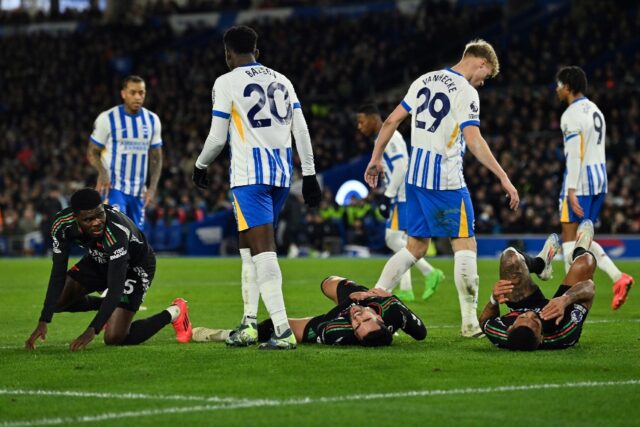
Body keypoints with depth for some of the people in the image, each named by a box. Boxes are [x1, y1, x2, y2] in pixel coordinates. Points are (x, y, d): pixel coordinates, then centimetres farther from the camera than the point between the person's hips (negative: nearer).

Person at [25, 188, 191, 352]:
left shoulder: (116, 231, -43)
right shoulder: (62, 225, -27)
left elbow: (115, 289, -42)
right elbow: (58, 275, -20)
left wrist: (91, 331, -49)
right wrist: (43, 323, -26)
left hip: (135, 266, -6)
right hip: (100, 261, 6)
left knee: (114, 338, -13)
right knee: (57, 300, -3)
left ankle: (173, 313, 10)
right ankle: (105, 307, 25)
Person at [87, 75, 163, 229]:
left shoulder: (152, 120, 6)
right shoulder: (107, 118, -8)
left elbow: (156, 158, 11)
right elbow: (92, 152, -2)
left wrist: (152, 187, -3)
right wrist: (102, 171, -23)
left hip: (138, 192, 5)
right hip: (113, 187, -5)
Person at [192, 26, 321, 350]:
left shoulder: (227, 83, -3)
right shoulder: (281, 80, 14)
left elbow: (217, 138, -2)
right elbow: (301, 130, 9)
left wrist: (200, 165, 16)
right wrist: (309, 175, 13)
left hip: (250, 174, -7)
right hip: (282, 172, 7)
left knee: (263, 250, -11)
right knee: (249, 245, 19)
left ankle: (283, 330, -20)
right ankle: (249, 322, 18)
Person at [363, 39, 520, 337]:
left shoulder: (425, 81, 11)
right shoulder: (465, 92, -11)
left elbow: (392, 121, 13)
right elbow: (473, 140, -22)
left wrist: (376, 159, 21)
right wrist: (504, 178, -23)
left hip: (415, 175, 7)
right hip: (446, 179, -7)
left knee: (416, 246, 14)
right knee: (465, 244, 0)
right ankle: (470, 322, -2)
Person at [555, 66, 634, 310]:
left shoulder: (571, 115, -13)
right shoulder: (595, 111, 17)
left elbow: (574, 156, -19)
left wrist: (571, 190, -22)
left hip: (580, 180, -9)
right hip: (600, 179, 9)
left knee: (569, 238, -2)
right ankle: (618, 278, -1)